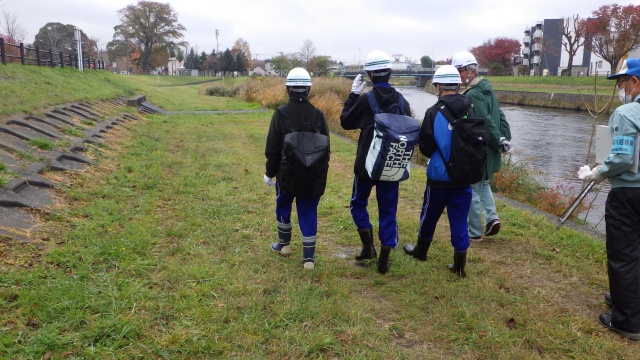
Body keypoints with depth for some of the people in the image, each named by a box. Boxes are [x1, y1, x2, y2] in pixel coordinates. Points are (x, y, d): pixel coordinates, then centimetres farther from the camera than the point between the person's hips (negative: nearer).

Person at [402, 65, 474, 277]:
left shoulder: (434, 113, -15)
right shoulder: (470, 111, -3)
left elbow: (425, 148, -11)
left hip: (439, 177, -3)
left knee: (430, 215, 17)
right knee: (460, 220, 10)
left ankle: (421, 251, 38)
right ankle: (460, 266, 16)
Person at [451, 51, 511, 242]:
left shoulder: (472, 95, -19)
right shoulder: (487, 89, 11)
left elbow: (487, 122, -23)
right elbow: (500, 116, 12)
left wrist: (499, 141, -13)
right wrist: (505, 138, 8)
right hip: (490, 150, 10)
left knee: (472, 191, 2)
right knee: (483, 184, 26)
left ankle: (475, 232, 12)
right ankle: (491, 218, 14)